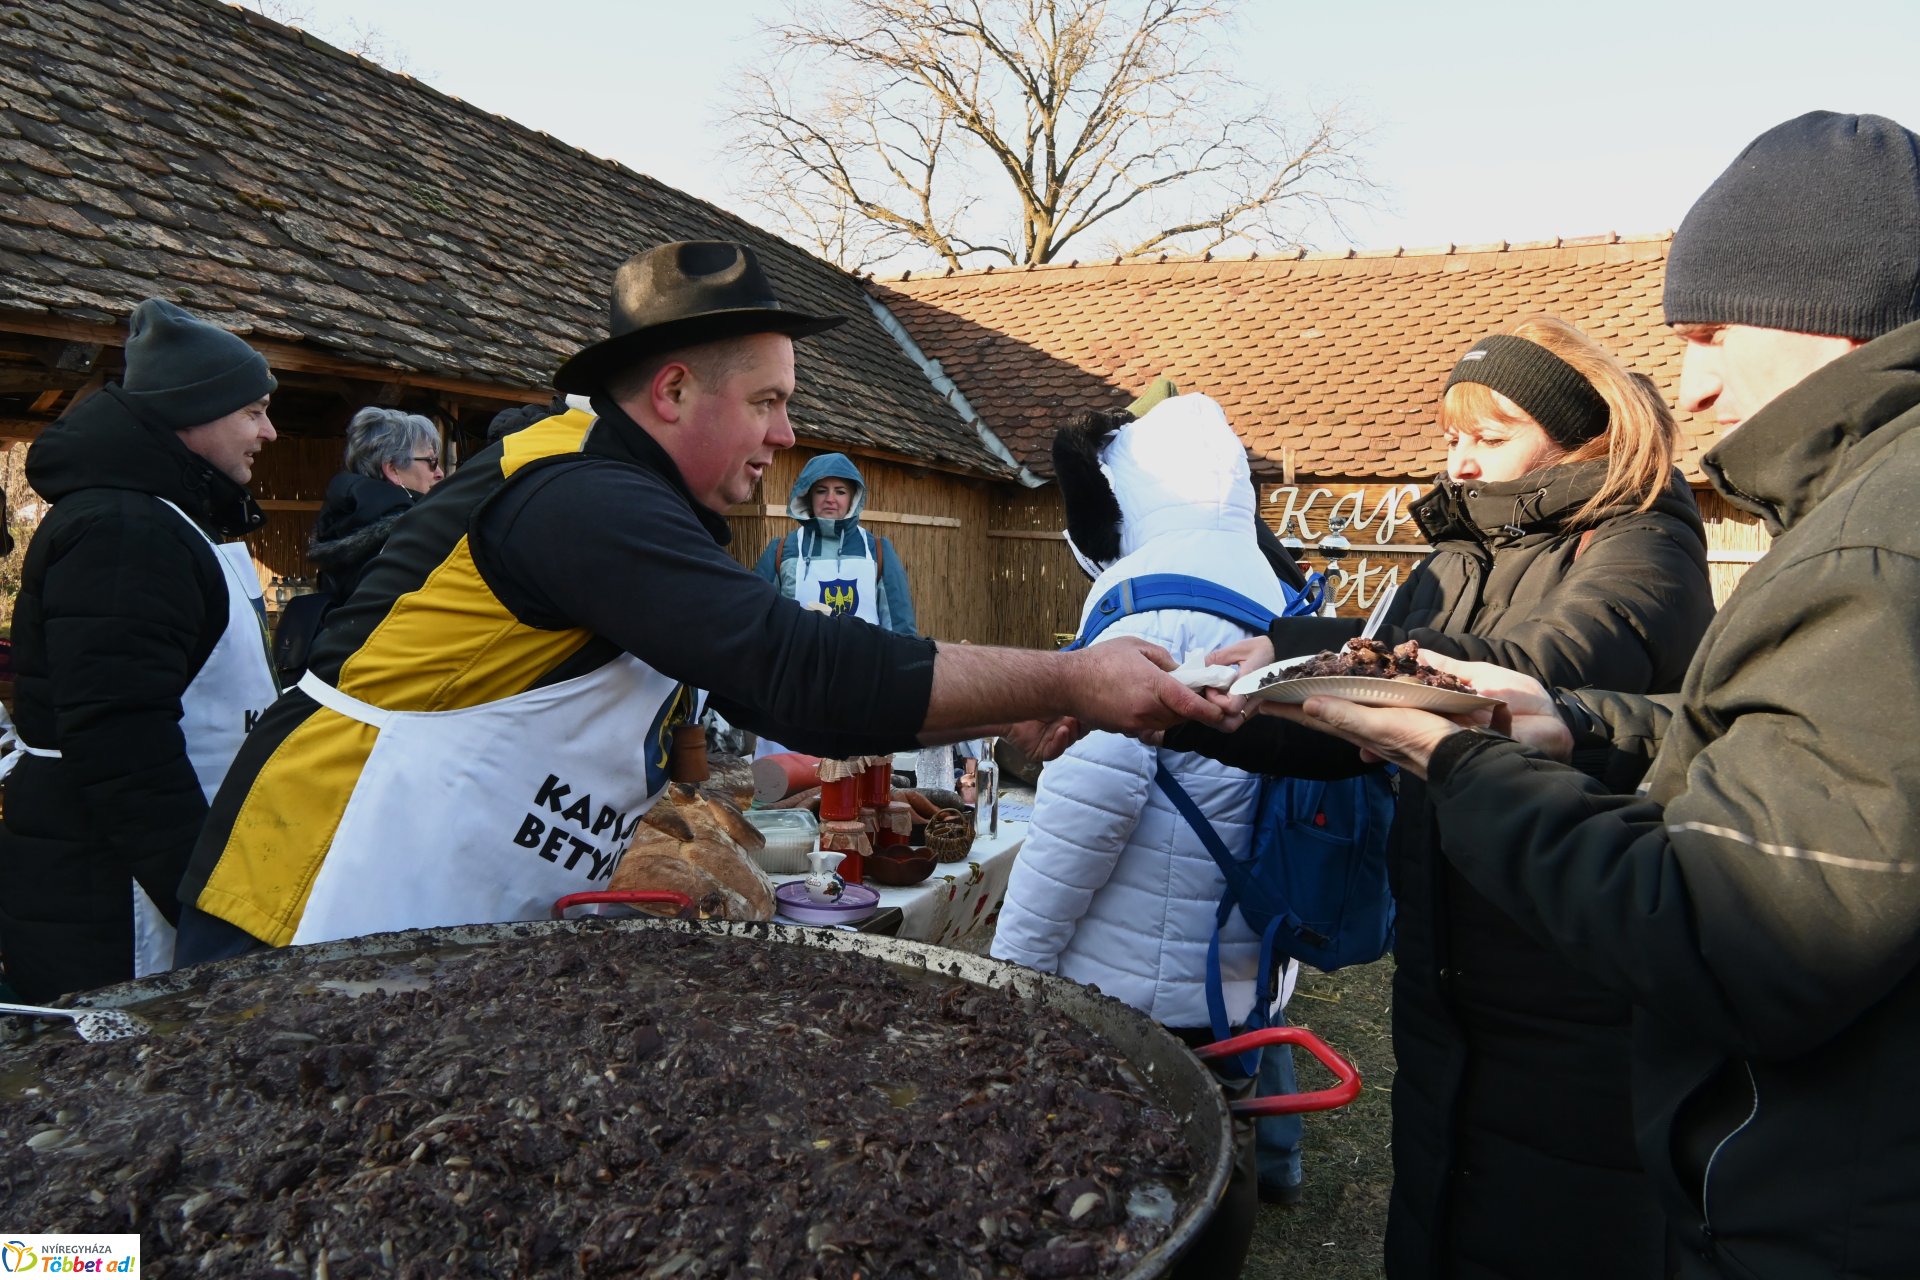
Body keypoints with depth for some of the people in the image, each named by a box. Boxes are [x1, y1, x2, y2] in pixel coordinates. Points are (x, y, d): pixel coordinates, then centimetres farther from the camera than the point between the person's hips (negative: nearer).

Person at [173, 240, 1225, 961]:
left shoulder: (630, 506, 10)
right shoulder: (585, 503, -23)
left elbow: (769, 685, 11)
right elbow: (807, 677, -31)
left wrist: (1019, 702, 4)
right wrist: (1067, 682, -25)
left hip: (451, 933, 10)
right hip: (325, 916, -9)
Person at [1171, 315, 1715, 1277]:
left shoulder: (1641, 550, -9)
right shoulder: (1453, 564, 11)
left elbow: (1547, 669, -30)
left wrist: (1306, 654, -35)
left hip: (1582, 1011, -6)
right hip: (1445, 992, 6)